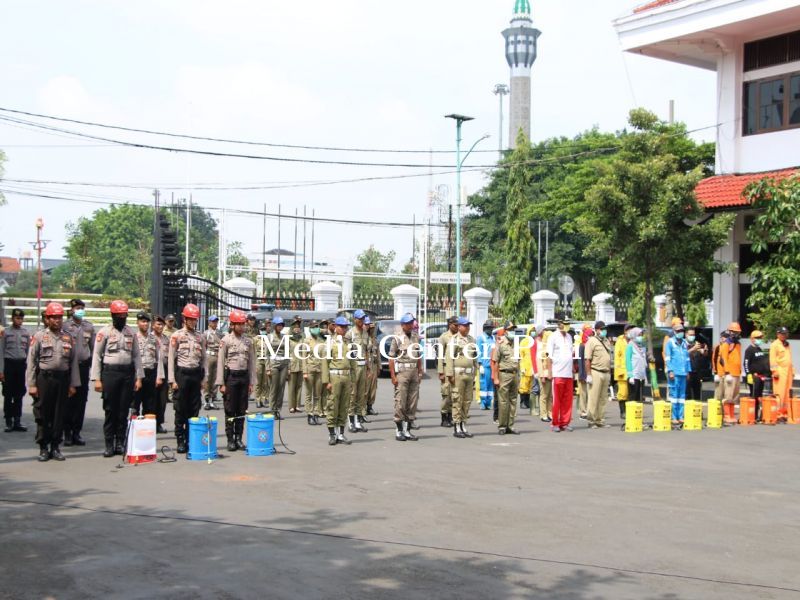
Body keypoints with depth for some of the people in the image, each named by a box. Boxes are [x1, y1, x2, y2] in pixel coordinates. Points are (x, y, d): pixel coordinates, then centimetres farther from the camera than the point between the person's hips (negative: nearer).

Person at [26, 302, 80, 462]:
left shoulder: (68, 337, 9)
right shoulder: (39, 336, 0)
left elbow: (73, 361, 10)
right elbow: (31, 362, -2)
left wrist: (73, 384, 5)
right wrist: (31, 385, -7)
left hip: (63, 379, 3)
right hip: (44, 378, -3)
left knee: (59, 415, 6)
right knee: (43, 415, 2)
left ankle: (55, 447, 15)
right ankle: (43, 448, 10)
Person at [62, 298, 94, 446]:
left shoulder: (89, 327, 9)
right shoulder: (66, 326, -1)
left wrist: (91, 364, 7)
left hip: (84, 366, 3)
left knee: (81, 401, 5)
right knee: (68, 401, -2)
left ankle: (76, 432, 12)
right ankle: (67, 433, 5)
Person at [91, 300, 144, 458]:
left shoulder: (131, 332, 11)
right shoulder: (104, 332, -1)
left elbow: (136, 355, 13)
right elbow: (96, 356, -2)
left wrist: (139, 377, 6)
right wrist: (97, 379, -8)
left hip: (128, 373, 3)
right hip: (110, 372, -3)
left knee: (124, 410, 5)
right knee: (110, 410, -1)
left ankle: (120, 443, 13)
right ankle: (109, 445, 5)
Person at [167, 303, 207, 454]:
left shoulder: (200, 337, 10)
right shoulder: (176, 336, -2)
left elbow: (204, 358, 13)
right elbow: (171, 359, -4)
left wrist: (204, 378, 6)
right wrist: (172, 380, -9)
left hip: (196, 374, 4)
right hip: (182, 373, -4)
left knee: (194, 410, 5)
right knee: (180, 410, 0)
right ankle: (180, 441, 7)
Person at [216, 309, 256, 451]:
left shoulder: (248, 341, 8)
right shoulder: (226, 340, -4)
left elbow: (252, 362, 11)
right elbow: (220, 362, -4)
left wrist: (251, 382, 7)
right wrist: (221, 383, -9)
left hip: (244, 376, 4)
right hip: (231, 376, -4)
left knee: (242, 410, 7)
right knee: (230, 410, 0)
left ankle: (239, 438, 14)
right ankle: (230, 440, 6)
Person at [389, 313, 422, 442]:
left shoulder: (416, 337, 12)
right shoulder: (397, 338, -5)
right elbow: (391, 358, -7)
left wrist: (420, 372, 12)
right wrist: (393, 376, -12)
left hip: (414, 372, 6)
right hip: (401, 372, -6)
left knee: (413, 402, 6)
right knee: (400, 402, -5)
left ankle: (408, 430, 13)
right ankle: (399, 430, 3)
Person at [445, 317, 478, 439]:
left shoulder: (472, 340, 15)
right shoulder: (454, 340, -3)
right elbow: (449, 357, -8)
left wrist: (475, 373, 15)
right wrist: (450, 374, -14)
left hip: (469, 374, 6)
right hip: (458, 373, -6)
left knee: (467, 401, 7)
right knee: (457, 401, -5)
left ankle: (463, 425, 14)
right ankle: (456, 427, -1)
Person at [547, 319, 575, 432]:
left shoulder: (569, 337, 15)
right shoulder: (553, 337, -2)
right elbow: (549, 356, -4)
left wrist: (573, 369, 17)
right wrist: (549, 372, -9)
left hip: (569, 374, 5)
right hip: (558, 374, -5)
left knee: (567, 400, 5)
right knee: (556, 400, -2)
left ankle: (565, 423, 12)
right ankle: (555, 424, 4)